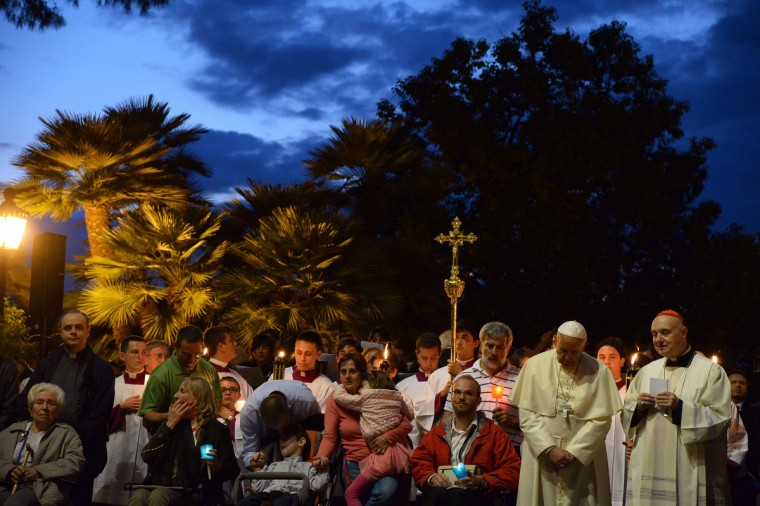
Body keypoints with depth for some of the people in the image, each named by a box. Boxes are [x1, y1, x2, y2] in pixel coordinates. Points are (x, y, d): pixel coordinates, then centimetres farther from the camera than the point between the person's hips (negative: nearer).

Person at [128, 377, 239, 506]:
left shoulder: (217, 430, 6)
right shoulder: (173, 424, 22)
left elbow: (232, 471, 0)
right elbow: (147, 455, 8)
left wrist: (217, 466, -22)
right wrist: (169, 424, 6)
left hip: (191, 493, -4)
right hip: (162, 486, 4)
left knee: (158, 495, -34)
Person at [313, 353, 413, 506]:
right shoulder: (335, 401, 8)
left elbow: (406, 424, 5)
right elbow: (329, 437, 1)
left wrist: (387, 437, -15)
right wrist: (322, 456, -21)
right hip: (355, 465, -1)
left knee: (387, 491, -32)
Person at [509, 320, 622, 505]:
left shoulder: (599, 371, -4)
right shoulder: (535, 365, -3)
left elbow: (601, 419, -6)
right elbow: (527, 414, -4)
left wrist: (573, 452, -13)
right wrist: (549, 449, -14)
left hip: (584, 458, 0)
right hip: (541, 455, 0)